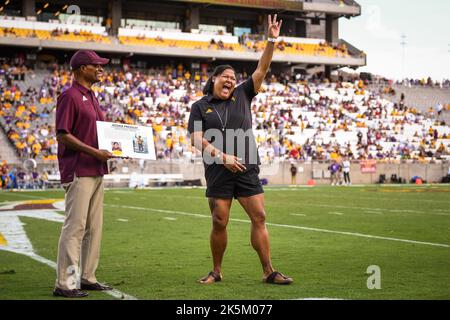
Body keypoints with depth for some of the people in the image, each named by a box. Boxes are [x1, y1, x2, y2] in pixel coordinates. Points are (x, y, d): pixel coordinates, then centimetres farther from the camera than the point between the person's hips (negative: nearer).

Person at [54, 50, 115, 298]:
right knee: (75, 226, -9)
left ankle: (88, 278, 19)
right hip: (78, 172, -9)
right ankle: (64, 283, -5)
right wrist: (95, 152, -20)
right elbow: (62, 135, -16)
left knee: (94, 226, 12)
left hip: (96, 170, 10)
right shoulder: (70, 96, -10)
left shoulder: (92, 97, 18)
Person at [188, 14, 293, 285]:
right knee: (219, 223, 1)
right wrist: (222, 156, -15)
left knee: (259, 217, -2)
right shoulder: (200, 107, 6)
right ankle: (216, 272, 16)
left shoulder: (242, 95, 11)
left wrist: (272, 41, -5)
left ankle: (269, 272, 2)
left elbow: (262, 70, 4)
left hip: (247, 170, 2)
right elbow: (196, 139, -4)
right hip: (218, 172, -2)